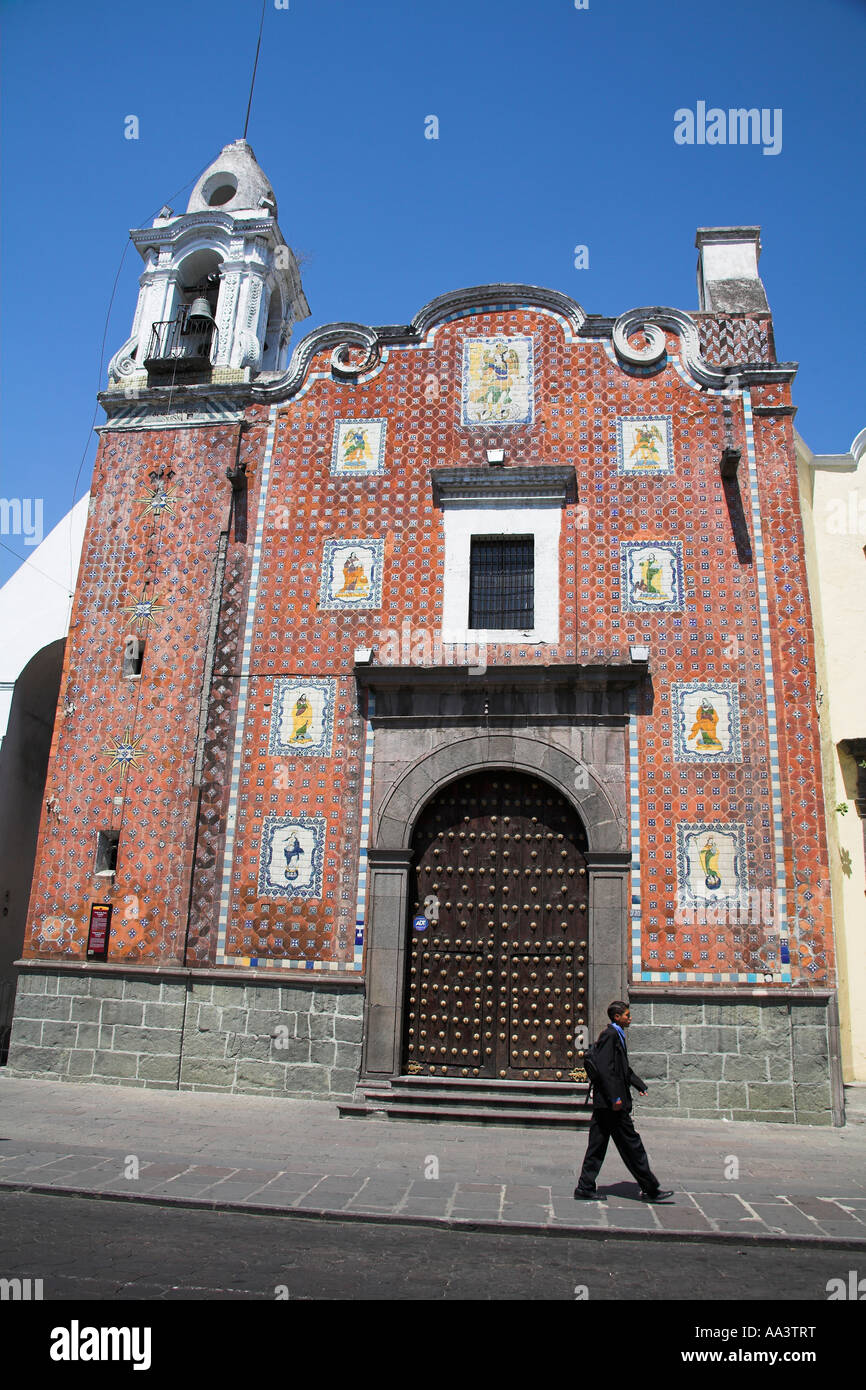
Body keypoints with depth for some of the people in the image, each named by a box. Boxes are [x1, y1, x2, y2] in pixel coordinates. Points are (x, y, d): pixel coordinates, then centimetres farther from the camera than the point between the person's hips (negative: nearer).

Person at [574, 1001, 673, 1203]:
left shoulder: (617, 1035, 17)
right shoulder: (610, 1035, -14)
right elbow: (605, 1068, -21)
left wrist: (639, 1085, 20)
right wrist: (615, 1098, -23)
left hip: (604, 1103, 10)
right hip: (611, 1103, -10)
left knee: (597, 1145, 11)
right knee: (631, 1144, -1)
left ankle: (585, 1188, 14)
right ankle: (650, 1189, 8)